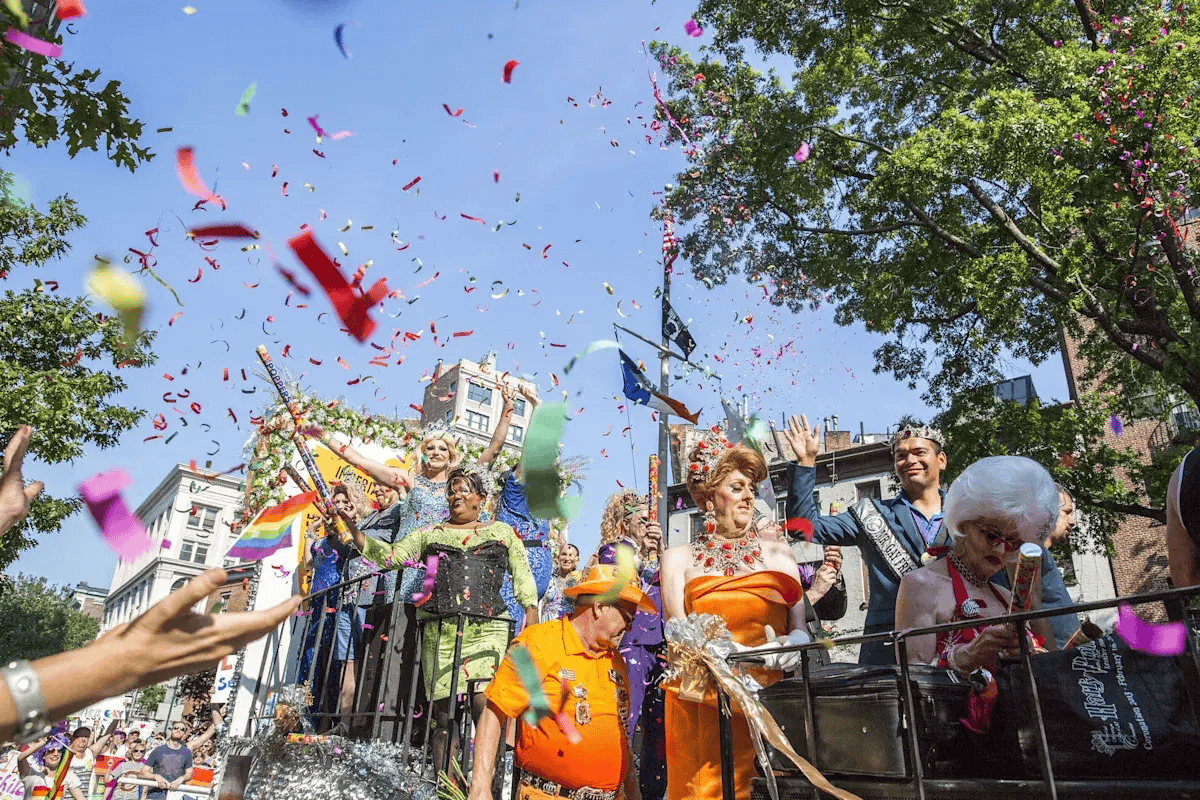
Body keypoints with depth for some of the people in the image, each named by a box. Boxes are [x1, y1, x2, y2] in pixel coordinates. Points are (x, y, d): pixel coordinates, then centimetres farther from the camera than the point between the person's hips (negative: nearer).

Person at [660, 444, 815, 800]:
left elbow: (801, 627, 6)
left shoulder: (778, 554, 11)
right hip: (701, 701, -1)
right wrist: (747, 653, -19)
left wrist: (793, 644, -18)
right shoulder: (679, 558, 7)